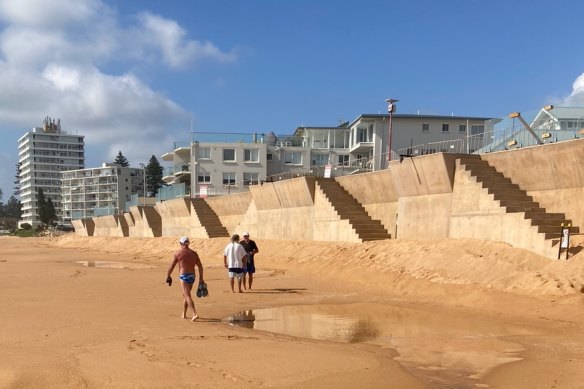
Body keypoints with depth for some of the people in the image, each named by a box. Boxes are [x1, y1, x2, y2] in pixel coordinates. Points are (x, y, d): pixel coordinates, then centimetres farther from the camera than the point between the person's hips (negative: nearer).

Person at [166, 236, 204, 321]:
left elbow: (171, 266, -1)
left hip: (184, 276, -6)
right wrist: (201, 278, 12)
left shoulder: (178, 253, -5)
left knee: (187, 296, -10)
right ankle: (184, 314, 27)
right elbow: (200, 266, 7)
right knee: (185, 295, 21)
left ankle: (195, 314, -23)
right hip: (192, 276, 6)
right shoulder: (194, 253, 8)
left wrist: (168, 276, 13)